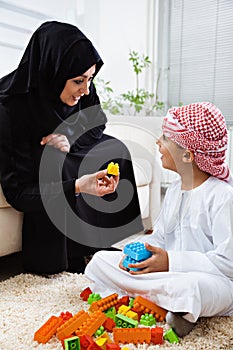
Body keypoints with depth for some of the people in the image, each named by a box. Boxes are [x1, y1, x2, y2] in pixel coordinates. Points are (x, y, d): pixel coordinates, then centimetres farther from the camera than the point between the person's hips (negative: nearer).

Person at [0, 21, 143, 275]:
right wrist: (77, 186, -47)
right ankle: (68, 259, -15)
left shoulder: (81, 91, -19)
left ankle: (98, 241, -2)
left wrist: (70, 137, -24)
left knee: (115, 150, -13)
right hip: (30, 167, -5)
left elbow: (97, 127, -1)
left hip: (70, 156, 6)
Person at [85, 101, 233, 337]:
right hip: (170, 273, 8)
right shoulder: (174, 189, 11)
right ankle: (169, 300, -14)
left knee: (190, 286, -44)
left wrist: (171, 261, -23)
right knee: (100, 259, -1)